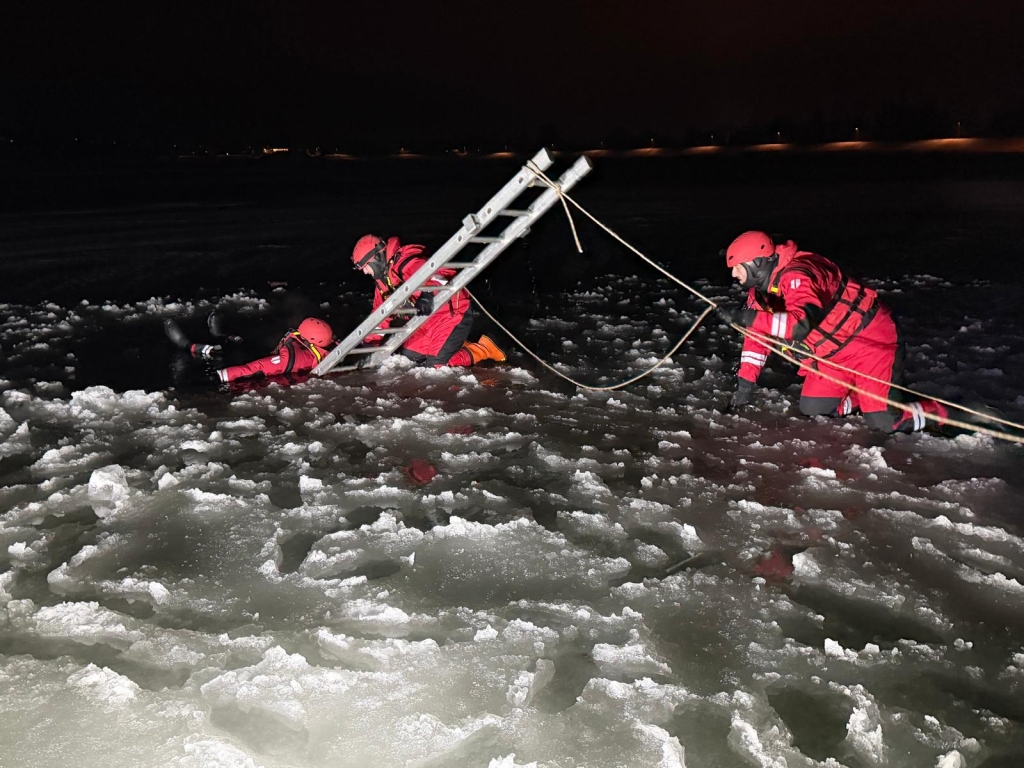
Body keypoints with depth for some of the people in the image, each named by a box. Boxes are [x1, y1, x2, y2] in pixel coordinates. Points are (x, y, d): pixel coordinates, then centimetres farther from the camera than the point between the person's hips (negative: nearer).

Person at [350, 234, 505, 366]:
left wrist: (428, 296, -57)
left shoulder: (405, 263, -23)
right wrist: (370, 343, 14)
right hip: (429, 318, 10)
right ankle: (459, 345, 18)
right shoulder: (383, 280, 9)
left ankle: (483, 349, 3)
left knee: (436, 363, -16)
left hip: (453, 312, -10)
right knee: (409, 356, 7)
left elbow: (439, 279, -37)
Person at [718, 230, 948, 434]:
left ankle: (939, 412, 13)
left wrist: (749, 318, -44)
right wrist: (745, 381, 3)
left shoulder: (796, 275, -28)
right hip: (834, 352, 9)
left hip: (871, 342, -9)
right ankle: (865, 397, 23)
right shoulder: (761, 288, 1)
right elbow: (757, 336, 9)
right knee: (811, 409, 5)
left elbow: (801, 324, -44)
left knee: (884, 422, -14)